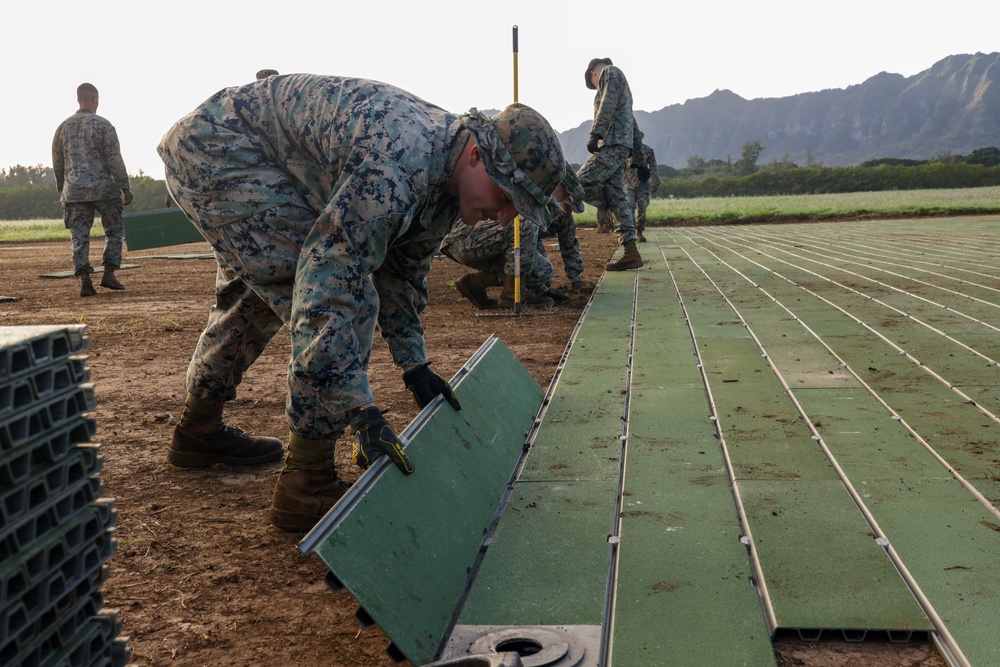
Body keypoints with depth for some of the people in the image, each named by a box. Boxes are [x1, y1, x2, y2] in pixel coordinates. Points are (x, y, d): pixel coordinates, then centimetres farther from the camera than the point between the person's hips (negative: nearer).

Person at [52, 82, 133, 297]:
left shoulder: (63, 127, 8)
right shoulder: (103, 125, -7)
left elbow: (57, 164, 13)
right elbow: (115, 160, -11)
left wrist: (62, 189, 25)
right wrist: (125, 187, -5)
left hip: (75, 190, 4)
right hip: (104, 188, -3)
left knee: (80, 237, 4)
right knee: (114, 231, 11)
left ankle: (85, 280, -6)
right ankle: (109, 275, 4)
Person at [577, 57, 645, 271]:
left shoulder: (610, 72, 4)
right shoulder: (618, 81, 32)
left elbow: (608, 104, -14)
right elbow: (631, 120, 31)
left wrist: (596, 133, -22)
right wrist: (637, 150, 30)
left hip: (613, 143, -10)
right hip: (621, 145, 10)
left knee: (581, 183, -14)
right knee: (615, 196, 3)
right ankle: (631, 252, -2)